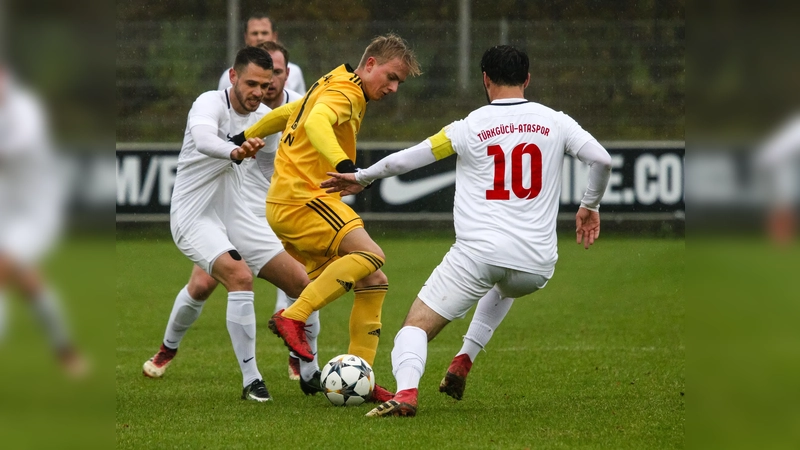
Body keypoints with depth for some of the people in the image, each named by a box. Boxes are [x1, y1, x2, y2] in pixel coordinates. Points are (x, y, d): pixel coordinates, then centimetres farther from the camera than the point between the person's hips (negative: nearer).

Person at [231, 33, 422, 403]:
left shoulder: (332, 89, 23)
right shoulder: (345, 93, -9)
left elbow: (284, 114, 36)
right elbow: (317, 123, -31)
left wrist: (246, 138, 49)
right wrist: (344, 165, -46)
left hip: (289, 205, 10)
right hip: (299, 198, -10)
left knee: (374, 284, 3)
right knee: (370, 255, -28)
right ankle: (293, 318, -26)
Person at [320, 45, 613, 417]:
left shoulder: (469, 128, 3)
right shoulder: (555, 123, 7)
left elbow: (403, 160, 6)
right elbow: (602, 160, 1)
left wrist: (361, 178, 24)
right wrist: (590, 206, 19)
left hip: (478, 253, -3)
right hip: (535, 266, 3)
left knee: (416, 327, 2)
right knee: (505, 288, 40)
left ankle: (406, 391, -28)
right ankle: (462, 363, 23)